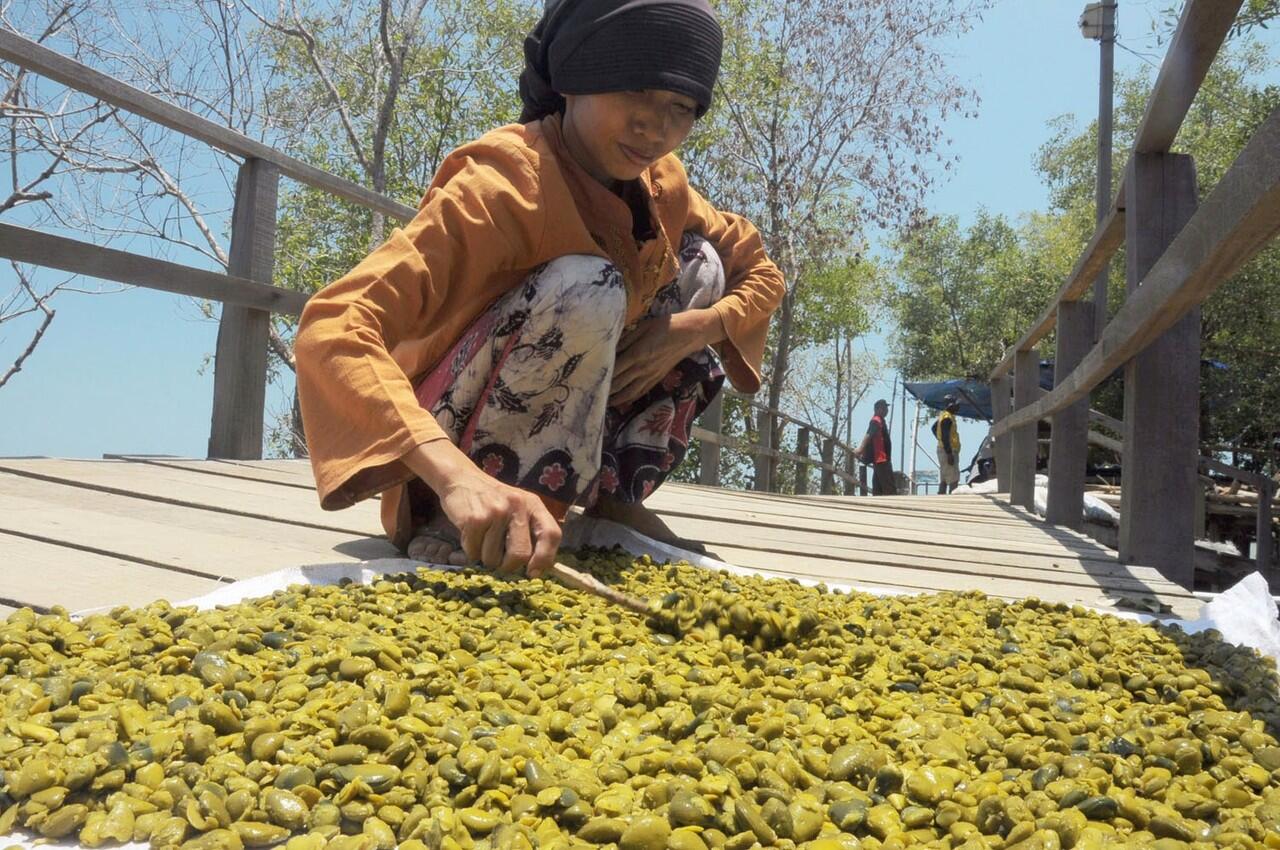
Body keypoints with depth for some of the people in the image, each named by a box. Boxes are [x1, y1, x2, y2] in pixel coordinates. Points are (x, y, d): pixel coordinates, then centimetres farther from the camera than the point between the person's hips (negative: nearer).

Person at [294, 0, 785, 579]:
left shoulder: (661, 185, -2)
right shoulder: (506, 184, -25)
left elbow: (761, 271, 11)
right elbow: (332, 329, -36)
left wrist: (694, 328, -12)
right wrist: (459, 478, -52)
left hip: (556, 446, 7)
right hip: (444, 468, -7)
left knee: (700, 261, 0)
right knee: (588, 288, -32)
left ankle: (613, 494, 1)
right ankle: (456, 534, -20)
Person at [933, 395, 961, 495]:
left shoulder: (943, 416, 14)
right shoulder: (947, 418, -17)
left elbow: (934, 428, 30)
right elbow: (945, 437, -23)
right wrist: (949, 454, -25)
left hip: (943, 450, 11)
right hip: (948, 451, -11)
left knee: (944, 479, 12)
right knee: (953, 479, -11)